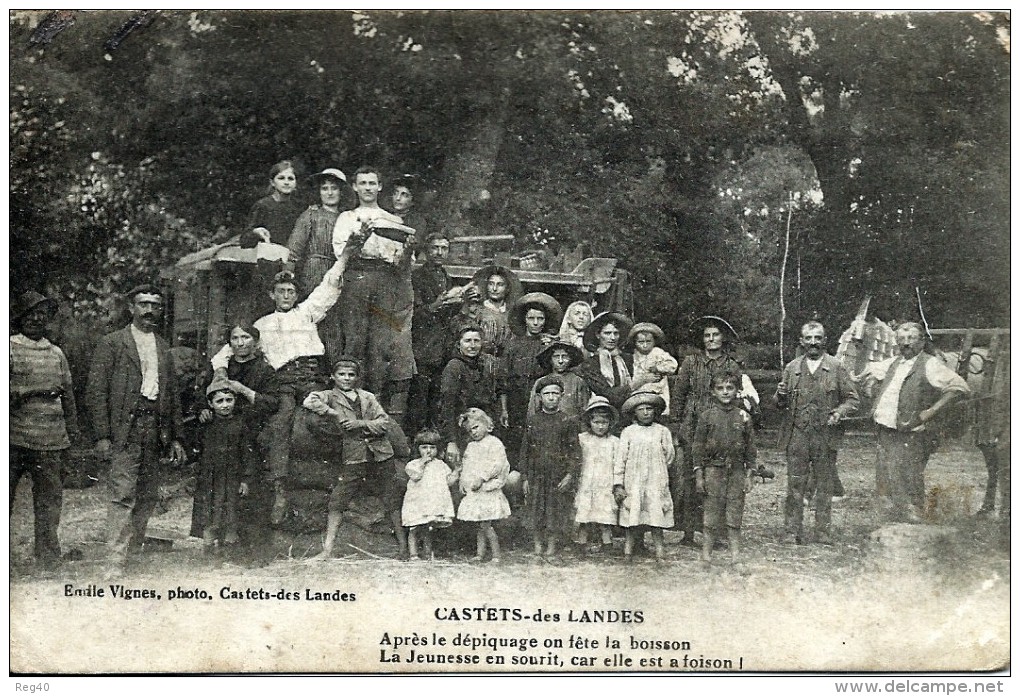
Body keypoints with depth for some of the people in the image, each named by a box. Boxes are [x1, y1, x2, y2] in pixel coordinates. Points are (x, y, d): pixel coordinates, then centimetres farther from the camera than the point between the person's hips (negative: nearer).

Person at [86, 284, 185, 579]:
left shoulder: (164, 349, 18)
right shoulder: (112, 343, 2)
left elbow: (173, 396, 20)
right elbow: (96, 391, -3)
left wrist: (175, 438, 13)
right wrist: (102, 435, -11)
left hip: (157, 430, 5)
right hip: (125, 429, -5)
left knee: (148, 496, 8)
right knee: (123, 496, -10)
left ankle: (134, 550, 21)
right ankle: (116, 563, -10)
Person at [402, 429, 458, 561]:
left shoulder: (441, 465, 12)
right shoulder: (413, 464, 1)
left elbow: (449, 481, 7)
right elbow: (416, 476, -17)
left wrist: (456, 472, -5)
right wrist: (422, 463, -14)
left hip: (435, 503, 2)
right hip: (416, 503, -2)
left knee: (427, 531, 10)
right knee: (414, 530, -1)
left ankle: (428, 554, 18)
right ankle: (413, 555, 6)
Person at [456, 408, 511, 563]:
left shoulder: (494, 443, -8)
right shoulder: (471, 446, 17)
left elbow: (498, 463, -18)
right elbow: (465, 466, 24)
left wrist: (481, 477, -22)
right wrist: (462, 481, 10)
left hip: (487, 491, -7)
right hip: (472, 492, 7)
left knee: (485, 525, -9)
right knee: (480, 526, 10)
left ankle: (496, 554, -2)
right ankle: (480, 554, 14)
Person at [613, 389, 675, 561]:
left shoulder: (662, 431, 7)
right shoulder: (628, 432, 6)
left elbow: (669, 457, 9)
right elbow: (620, 459, 3)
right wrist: (618, 485, -2)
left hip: (656, 483, 0)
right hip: (632, 483, 0)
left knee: (656, 515, -2)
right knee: (631, 517, 0)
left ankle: (660, 553, 3)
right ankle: (627, 553, 6)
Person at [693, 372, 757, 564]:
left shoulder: (743, 417, 6)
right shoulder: (707, 415, 1)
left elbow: (750, 448, 9)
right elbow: (698, 446, 2)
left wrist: (749, 475, 4)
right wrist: (699, 474, -3)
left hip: (737, 471, 2)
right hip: (713, 469, -2)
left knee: (735, 514, 3)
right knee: (712, 512, -1)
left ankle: (735, 554, 10)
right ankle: (706, 554, 6)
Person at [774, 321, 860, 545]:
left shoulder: (837, 368, 5)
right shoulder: (792, 368, 10)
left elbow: (852, 399, 7)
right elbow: (781, 404, 15)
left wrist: (840, 412, -12)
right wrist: (780, 396, -9)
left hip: (825, 436, -1)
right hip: (796, 436, 1)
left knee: (825, 488, 4)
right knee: (795, 487, 1)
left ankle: (823, 533, 12)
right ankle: (793, 533, 7)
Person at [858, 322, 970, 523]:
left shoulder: (929, 365, -6)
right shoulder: (893, 363, 16)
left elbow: (960, 387, -15)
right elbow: (870, 370, 35)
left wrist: (931, 412, -15)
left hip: (910, 437, -7)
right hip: (885, 433, 7)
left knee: (909, 491, -8)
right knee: (885, 490, 10)